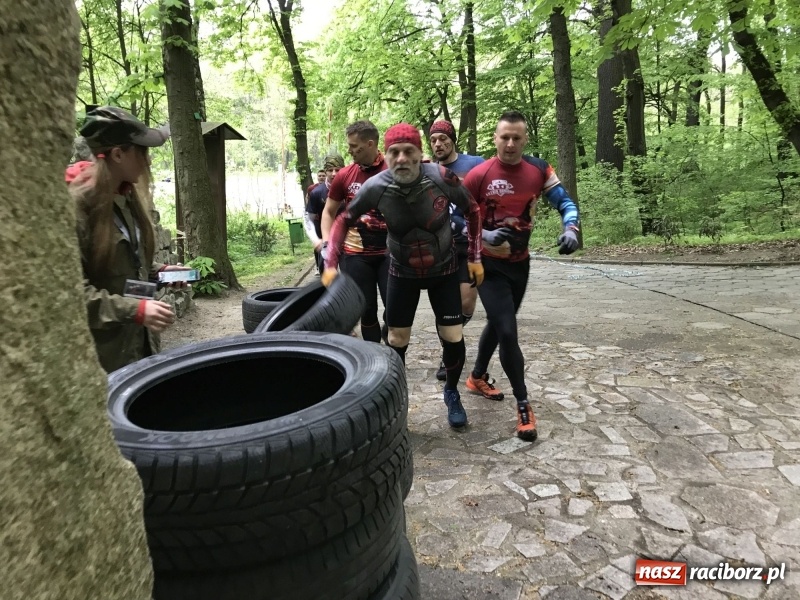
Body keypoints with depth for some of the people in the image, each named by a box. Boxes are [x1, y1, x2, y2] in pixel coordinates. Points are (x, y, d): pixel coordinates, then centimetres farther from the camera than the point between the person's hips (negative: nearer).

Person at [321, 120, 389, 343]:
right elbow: (329, 212, 12)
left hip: (390, 253, -2)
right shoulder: (345, 175, 2)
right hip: (356, 254, 2)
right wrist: (327, 243, -2)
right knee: (366, 310, 8)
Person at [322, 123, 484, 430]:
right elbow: (344, 220, -6)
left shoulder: (442, 178, -24)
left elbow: (472, 211, -6)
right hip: (402, 273, 1)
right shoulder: (375, 187, -22)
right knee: (396, 341, 4)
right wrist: (331, 263, -16)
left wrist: (475, 257, -4)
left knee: (452, 337, 0)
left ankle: (452, 393, 28)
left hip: (444, 270, 0)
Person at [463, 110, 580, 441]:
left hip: (520, 263, 5)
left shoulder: (539, 169, -3)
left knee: (497, 324, 21)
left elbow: (566, 203, 2)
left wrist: (570, 230, -19)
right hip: (489, 265, -5)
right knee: (508, 332, -12)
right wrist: (484, 235, -26)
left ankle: (478, 376, 44)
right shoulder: (478, 175, -14)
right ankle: (523, 404, 4)